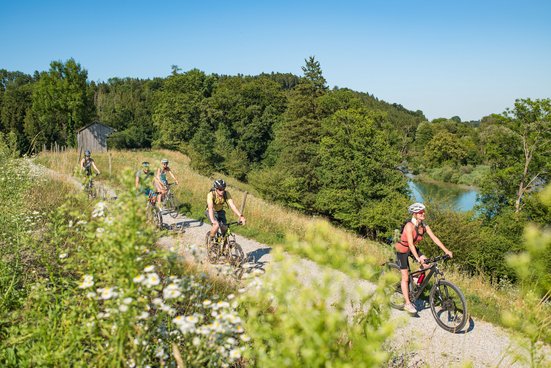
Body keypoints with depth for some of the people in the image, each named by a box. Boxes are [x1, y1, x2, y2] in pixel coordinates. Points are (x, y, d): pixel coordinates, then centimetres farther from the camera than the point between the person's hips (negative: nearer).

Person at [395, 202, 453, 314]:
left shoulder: (424, 225, -8)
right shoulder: (409, 226, -28)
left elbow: (434, 238, -10)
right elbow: (411, 244, -33)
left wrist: (446, 250, -19)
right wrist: (418, 259, -41)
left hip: (413, 249, 7)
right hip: (402, 250, -7)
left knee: (427, 264, -13)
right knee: (405, 277, -3)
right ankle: (407, 304, 5)